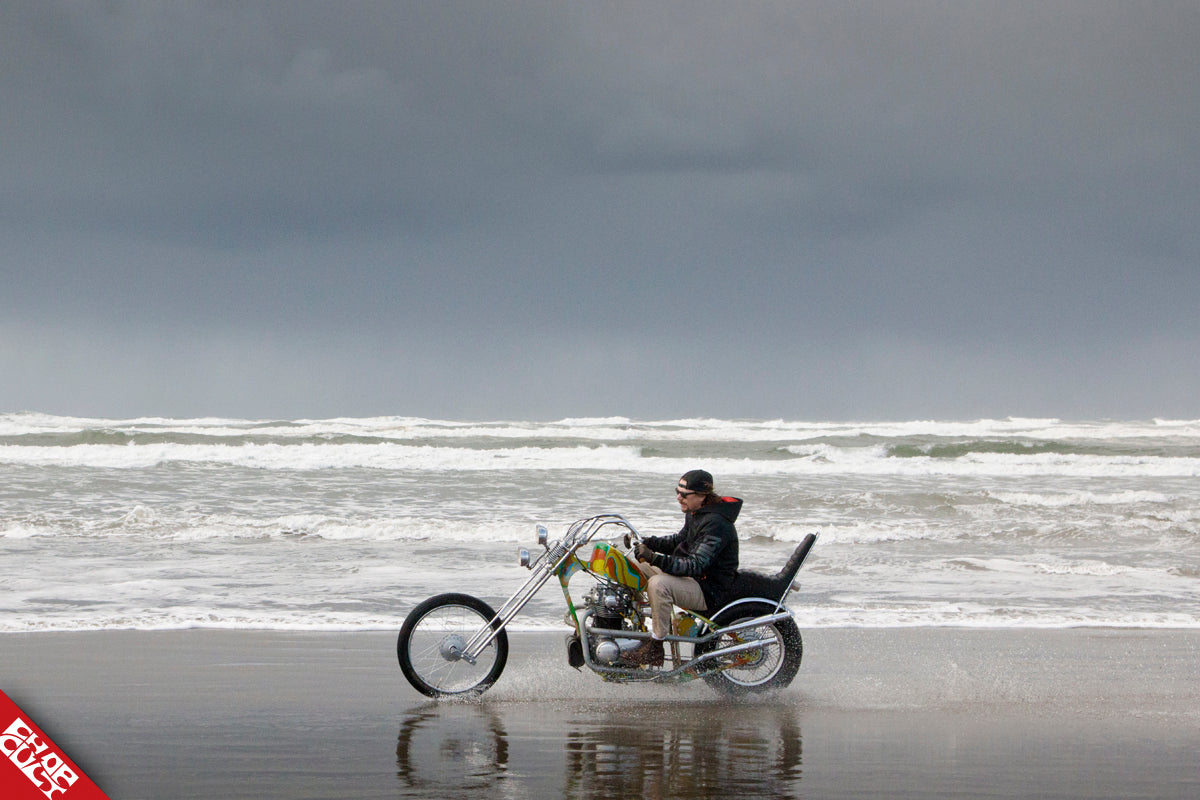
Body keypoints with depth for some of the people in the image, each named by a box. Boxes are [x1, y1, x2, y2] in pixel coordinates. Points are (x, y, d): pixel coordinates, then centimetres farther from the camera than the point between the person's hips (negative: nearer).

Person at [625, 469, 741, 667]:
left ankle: (655, 650, -27)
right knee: (634, 567, 13)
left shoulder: (715, 523, -24)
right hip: (691, 576, 11)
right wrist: (647, 542, 5)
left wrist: (657, 559, -43)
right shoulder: (695, 513, 7)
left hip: (710, 590, -11)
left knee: (658, 584, -35)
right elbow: (679, 541, 23)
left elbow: (697, 565, -33)